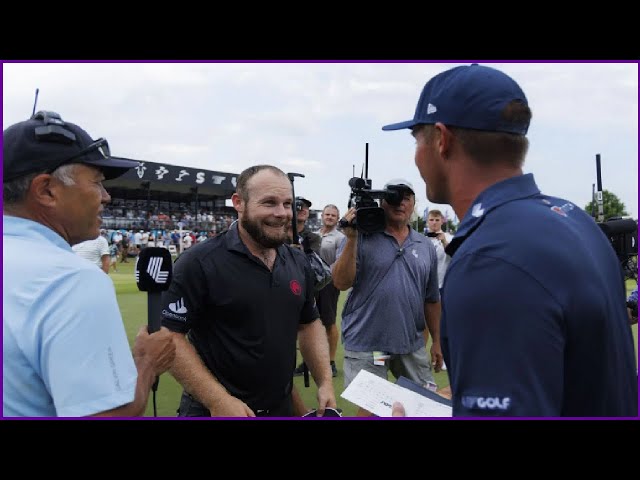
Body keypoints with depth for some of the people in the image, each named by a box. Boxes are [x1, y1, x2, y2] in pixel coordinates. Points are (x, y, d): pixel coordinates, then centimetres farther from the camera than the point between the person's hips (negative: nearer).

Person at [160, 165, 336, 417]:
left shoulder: (299, 262, 1)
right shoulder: (200, 262, -17)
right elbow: (168, 335, -17)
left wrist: (325, 382, 0)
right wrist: (217, 400, -22)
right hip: (215, 411, -6)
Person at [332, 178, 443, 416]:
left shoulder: (426, 246, 9)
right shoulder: (361, 238, -5)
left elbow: (432, 299, 14)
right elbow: (341, 283, -14)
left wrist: (437, 341, 14)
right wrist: (351, 238, -21)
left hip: (413, 345, 5)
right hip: (366, 344, -4)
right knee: (369, 409, 6)